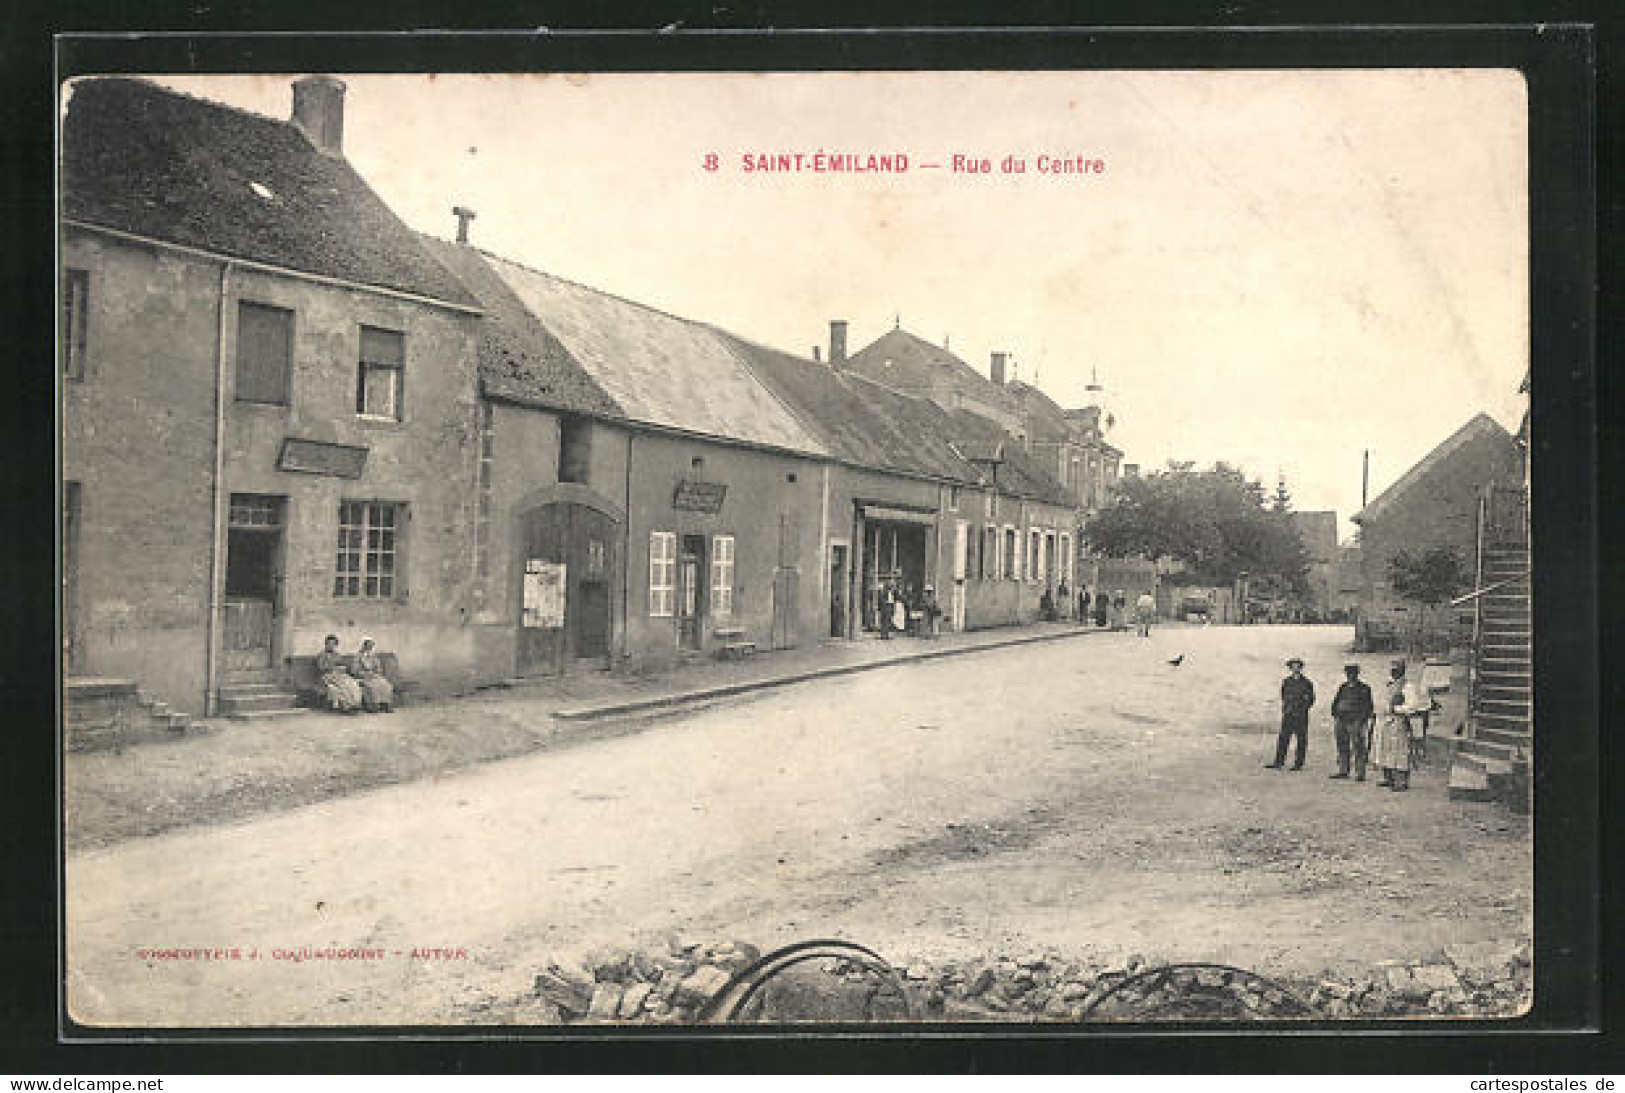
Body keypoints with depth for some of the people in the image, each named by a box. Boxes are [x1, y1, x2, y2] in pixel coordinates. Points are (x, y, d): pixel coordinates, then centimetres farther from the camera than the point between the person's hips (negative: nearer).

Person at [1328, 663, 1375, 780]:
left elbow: (1369, 706, 0)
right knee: (1342, 747, 6)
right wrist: (1335, 719, 8)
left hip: (1357, 722, -5)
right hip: (1342, 722, 5)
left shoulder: (1364, 688, 1)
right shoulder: (1342, 688, 14)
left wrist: (1369, 722, -7)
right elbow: (1335, 704, 17)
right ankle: (1343, 771, 13)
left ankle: (1360, 774, -3)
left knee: (1359, 749, -5)